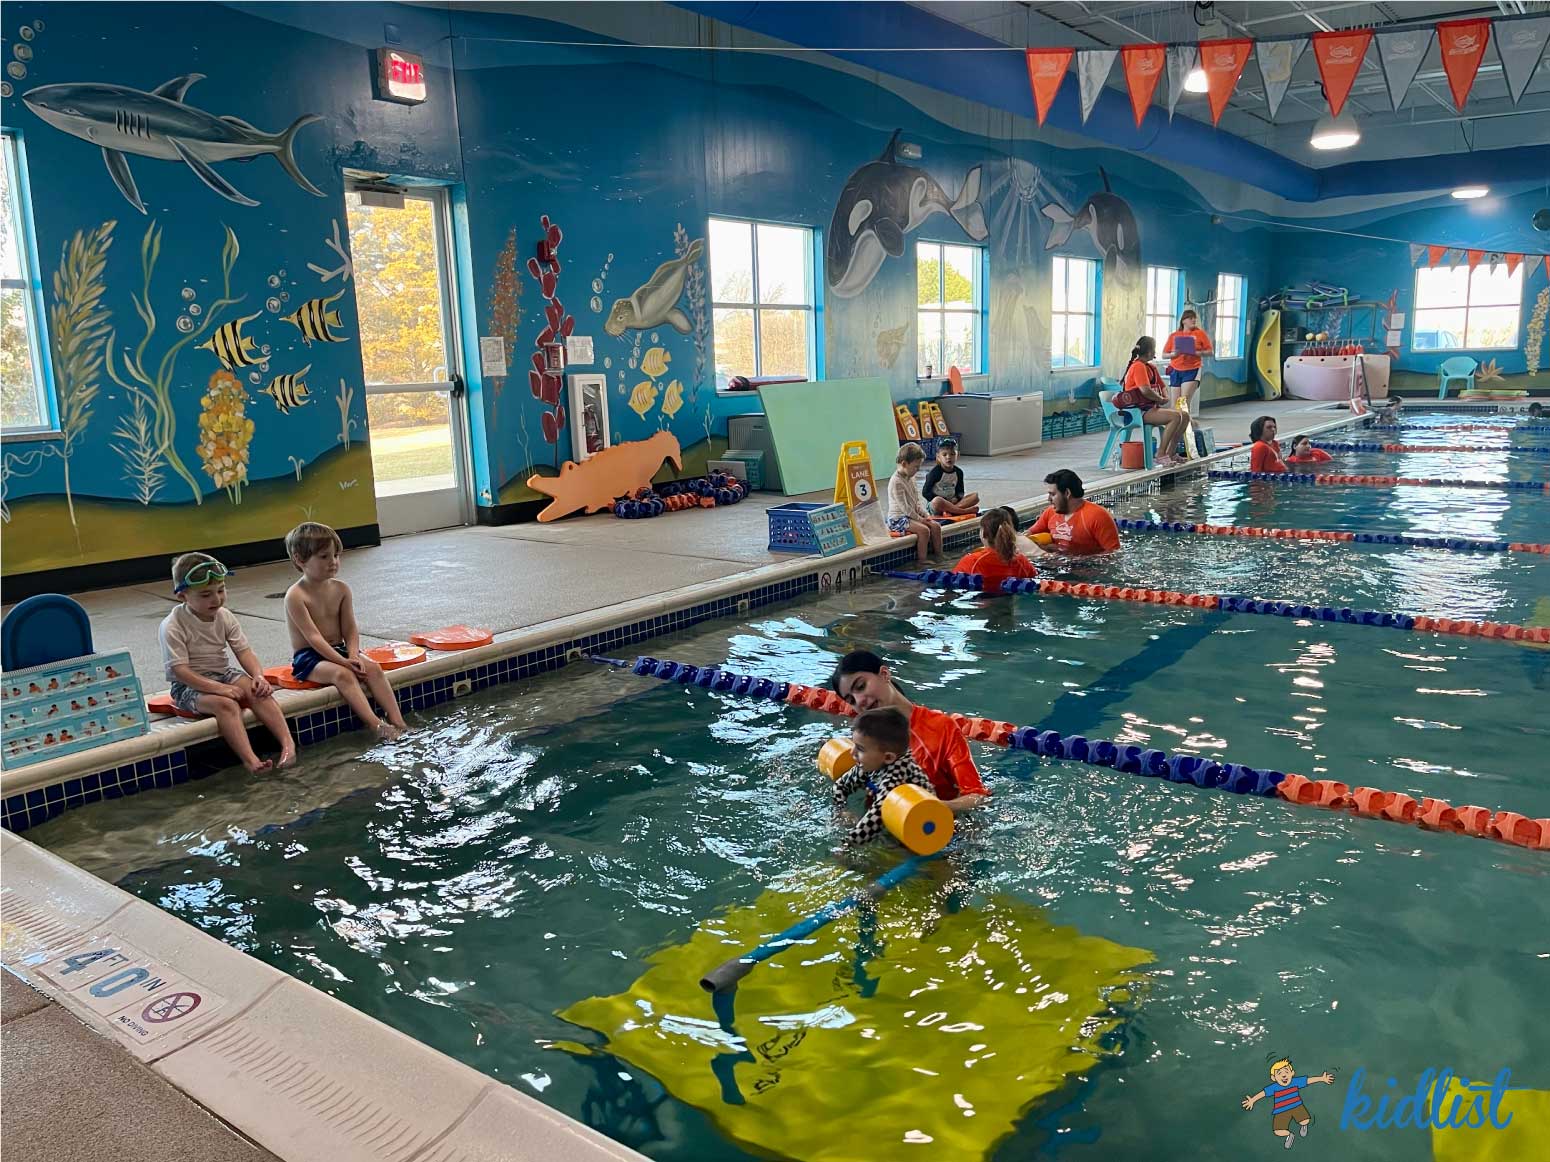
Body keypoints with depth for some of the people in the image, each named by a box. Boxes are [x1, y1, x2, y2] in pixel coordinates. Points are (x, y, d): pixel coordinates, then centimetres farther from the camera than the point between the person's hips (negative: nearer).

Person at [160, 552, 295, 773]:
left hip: (223, 674, 5)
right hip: (189, 685, -5)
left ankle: (287, 743, -31)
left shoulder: (225, 617, 1)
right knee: (226, 704, -34)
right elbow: (180, 670, -22)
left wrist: (259, 676, -20)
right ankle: (250, 760, -44)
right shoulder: (172, 627, -17)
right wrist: (219, 688, -31)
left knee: (259, 692, -23)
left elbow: (244, 651, 0)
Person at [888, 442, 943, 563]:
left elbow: (917, 500, 17)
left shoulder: (910, 478, 12)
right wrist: (919, 519, -16)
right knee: (924, 530, -27)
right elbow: (904, 506, -21)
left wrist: (925, 514, 2)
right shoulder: (896, 482, -19)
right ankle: (921, 561, -22)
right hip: (898, 519, -9)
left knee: (936, 526, -3)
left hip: (911, 515, 9)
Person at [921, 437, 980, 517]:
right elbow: (925, 492, -11)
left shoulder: (958, 472, 7)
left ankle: (951, 509, -30)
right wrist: (943, 501, -17)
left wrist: (956, 498, -11)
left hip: (952, 502, 6)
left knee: (975, 496, -11)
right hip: (934, 505, -6)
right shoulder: (935, 472, -10)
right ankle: (965, 510, -31)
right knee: (937, 501, -41)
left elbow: (960, 491, 14)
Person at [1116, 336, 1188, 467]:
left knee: (1184, 416, 5)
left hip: (1151, 408, 10)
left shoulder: (1150, 367, 19)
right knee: (1176, 417, -26)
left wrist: (1165, 397, 2)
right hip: (1139, 411, -10)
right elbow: (1145, 391, -24)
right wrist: (1160, 399, -8)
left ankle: (1171, 453, 9)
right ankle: (1161, 455, -22)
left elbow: (1161, 387, 24)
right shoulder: (1138, 366, -12)